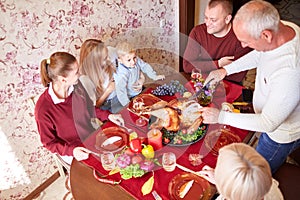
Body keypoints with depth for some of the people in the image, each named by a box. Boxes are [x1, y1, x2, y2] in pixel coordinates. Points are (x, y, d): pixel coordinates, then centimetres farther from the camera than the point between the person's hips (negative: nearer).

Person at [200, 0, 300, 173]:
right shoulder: (281, 27, -17)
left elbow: (269, 123, -34)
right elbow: (258, 55, 6)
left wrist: (221, 116, -29)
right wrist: (225, 70, -1)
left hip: (281, 135, -7)